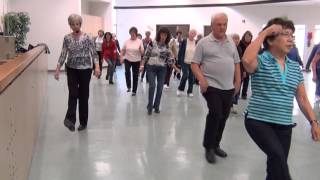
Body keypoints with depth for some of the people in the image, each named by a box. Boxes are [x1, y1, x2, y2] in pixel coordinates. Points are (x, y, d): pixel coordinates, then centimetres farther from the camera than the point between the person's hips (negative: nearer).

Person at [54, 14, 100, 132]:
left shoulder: (87, 37, -5)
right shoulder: (67, 38, 3)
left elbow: (94, 53, -9)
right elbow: (63, 55, 4)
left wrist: (97, 66, -23)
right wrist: (57, 69, -3)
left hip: (85, 69, -2)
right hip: (71, 69, 2)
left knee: (83, 96, 4)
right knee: (73, 94, -13)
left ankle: (83, 122, 16)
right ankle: (70, 119, -16)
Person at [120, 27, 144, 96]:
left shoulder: (139, 41, -4)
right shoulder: (127, 41, 1)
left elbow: (142, 53, -4)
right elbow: (123, 50, 9)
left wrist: (140, 49, -25)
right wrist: (121, 57, -2)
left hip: (136, 61, 0)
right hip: (127, 60, 1)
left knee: (135, 75, 6)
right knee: (127, 72, -23)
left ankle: (134, 91, 20)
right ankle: (129, 87, -4)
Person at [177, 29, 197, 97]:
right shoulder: (184, 41, -1)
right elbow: (180, 52, 0)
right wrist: (179, 61, -4)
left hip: (193, 63, 2)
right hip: (185, 62, -2)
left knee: (191, 78, 5)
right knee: (185, 75, -11)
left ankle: (189, 92, 18)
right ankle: (180, 89, 9)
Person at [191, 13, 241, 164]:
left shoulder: (231, 43, 12)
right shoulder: (204, 43, -3)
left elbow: (236, 63, 16)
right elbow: (194, 64, -4)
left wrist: (237, 81, 8)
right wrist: (201, 79, -18)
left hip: (228, 87, 5)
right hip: (211, 86, -5)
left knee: (223, 117, 11)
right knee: (215, 114, -13)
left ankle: (215, 145, 28)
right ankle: (208, 147, 5)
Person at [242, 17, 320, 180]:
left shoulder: (295, 67, 9)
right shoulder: (261, 61, -8)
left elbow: (302, 98, 14)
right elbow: (247, 60, -33)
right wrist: (262, 34, -21)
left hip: (284, 125, 6)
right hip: (258, 121, -6)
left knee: (276, 165, 12)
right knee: (278, 156, -27)